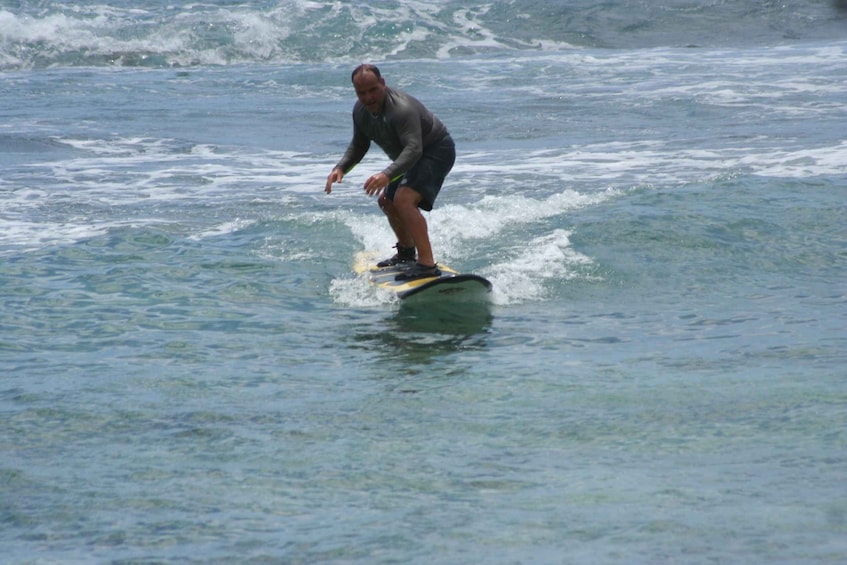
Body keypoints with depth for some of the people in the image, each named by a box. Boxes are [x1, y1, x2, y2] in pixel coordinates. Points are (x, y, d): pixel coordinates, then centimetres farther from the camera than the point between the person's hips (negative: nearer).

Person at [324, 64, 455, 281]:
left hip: (437, 151, -10)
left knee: (404, 199, -28)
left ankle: (427, 264, -34)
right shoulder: (361, 110, -6)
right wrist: (340, 168, -9)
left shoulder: (401, 108, -35)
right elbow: (359, 145, 9)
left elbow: (414, 149, -45)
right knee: (387, 201, 20)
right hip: (412, 157, 10)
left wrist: (388, 174, -58)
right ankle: (407, 252, 43)